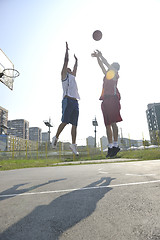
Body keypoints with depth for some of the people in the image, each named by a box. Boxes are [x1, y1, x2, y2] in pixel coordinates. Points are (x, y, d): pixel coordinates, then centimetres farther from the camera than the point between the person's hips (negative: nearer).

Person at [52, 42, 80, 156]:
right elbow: (66, 61, 12)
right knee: (65, 122, -12)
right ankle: (56, 138, 3)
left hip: (75, 101, 6)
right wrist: (67, 49, 20)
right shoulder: (64, 75, 13)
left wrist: (76, 59, 55)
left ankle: (73, 144, 2)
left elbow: (76, 67, 44)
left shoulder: (73, 76, 31)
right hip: (68, 100, -6)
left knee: (74, 124, 0)